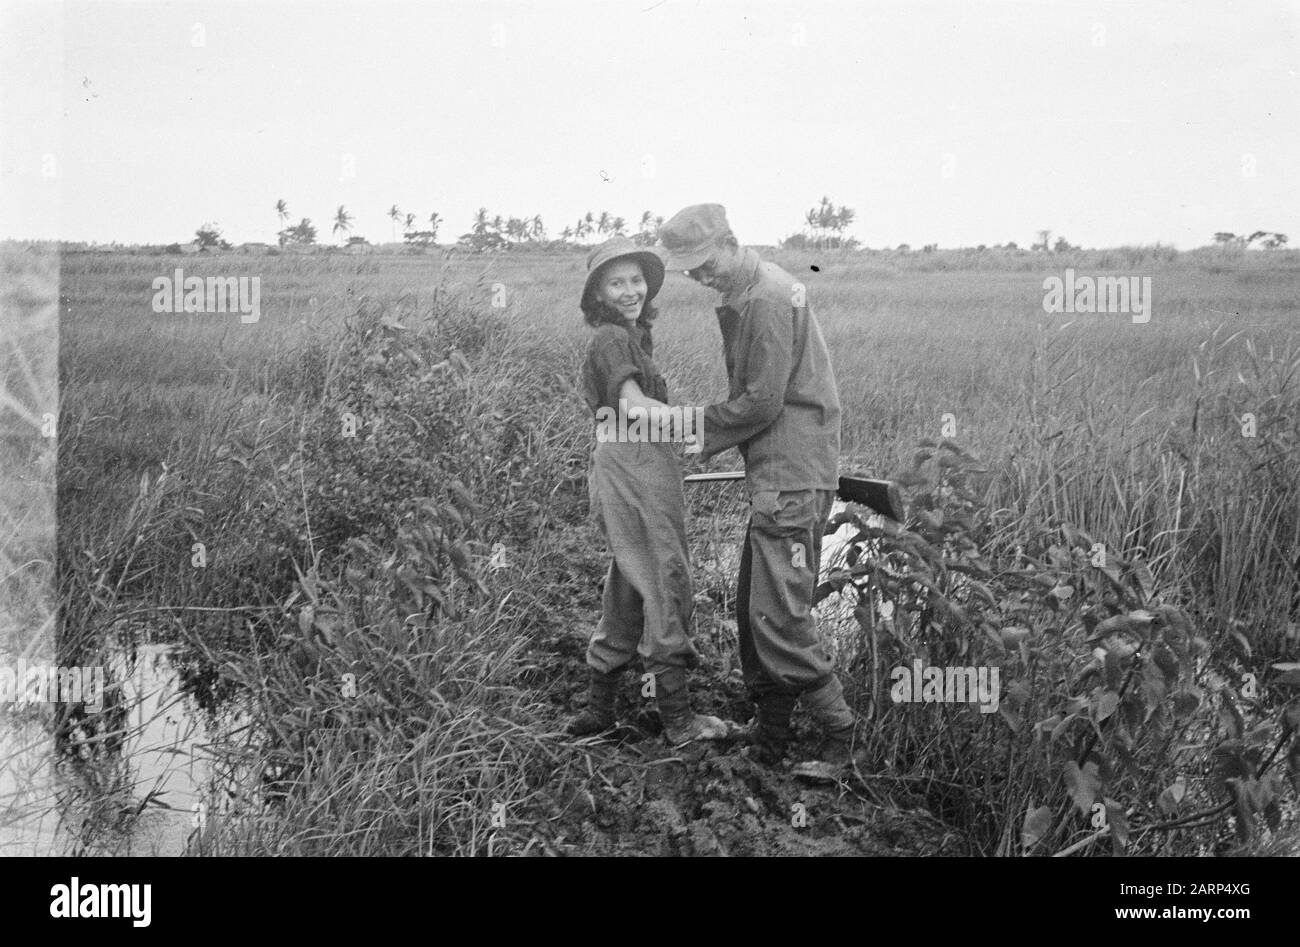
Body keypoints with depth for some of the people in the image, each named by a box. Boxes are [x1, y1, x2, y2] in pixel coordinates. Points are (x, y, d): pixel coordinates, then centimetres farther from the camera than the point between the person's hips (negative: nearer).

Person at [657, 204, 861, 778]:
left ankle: (839, 736, -1)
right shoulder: (746, 295, 17)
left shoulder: (768, 299, -14)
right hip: (774, 474, 10)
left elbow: (762, 402, -17)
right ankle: (769, 738, 20)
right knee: (753, 610, 12)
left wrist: (698, 434, -7)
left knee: (778, 613, -10)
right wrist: (702, 432, 9)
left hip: (791, 477, -10)